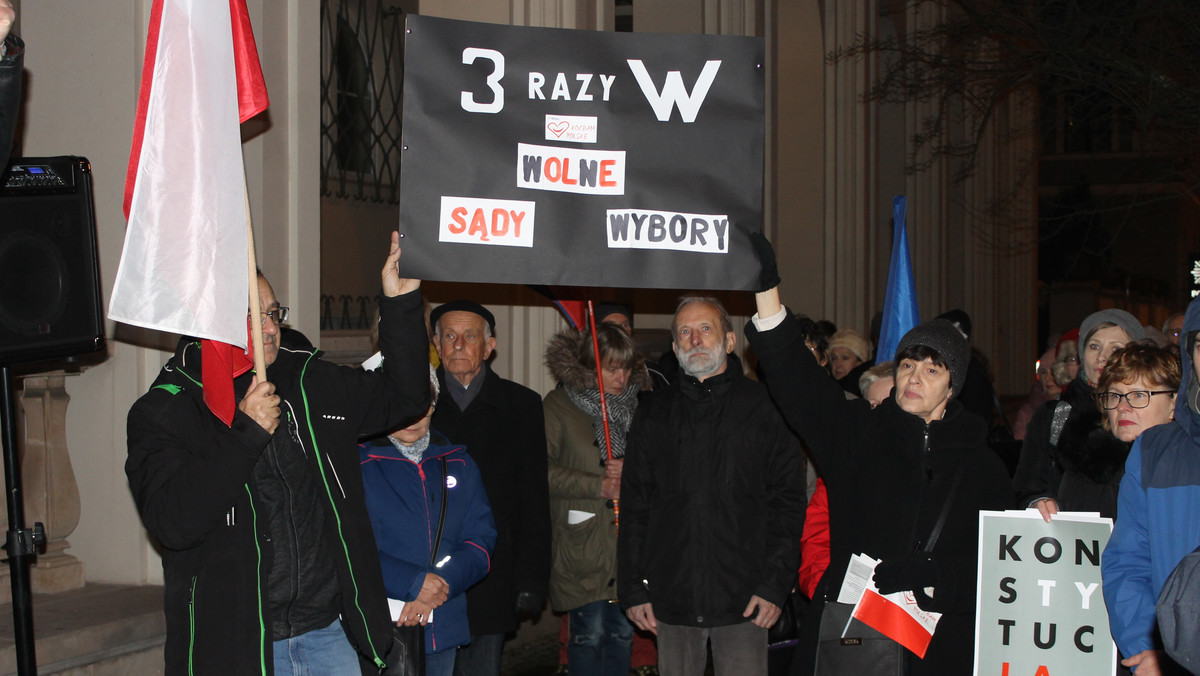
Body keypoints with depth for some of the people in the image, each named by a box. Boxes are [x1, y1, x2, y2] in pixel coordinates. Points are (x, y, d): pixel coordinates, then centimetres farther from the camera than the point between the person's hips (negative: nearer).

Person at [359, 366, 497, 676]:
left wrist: (438, 588, -10)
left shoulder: (458, 462, 12)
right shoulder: (358, 463, -4)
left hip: (444, 628, 5)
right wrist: (414, 583, -18)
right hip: (380, 627, -5)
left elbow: (482, 537, 6)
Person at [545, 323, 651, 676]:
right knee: (588, 634, -3)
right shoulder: (558, 406, -4)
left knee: (623, 632, 9)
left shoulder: (640, 403, 9)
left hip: (629, 538, 4)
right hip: (582, 543, -4)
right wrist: (599, 486, -15)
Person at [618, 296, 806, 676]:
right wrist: (633, 588, 3)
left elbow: (788, 501, 1)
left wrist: (775, 584, -7)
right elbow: (634, 506, 11)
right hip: (671, 598, 2)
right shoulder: (653, 413, 11)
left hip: (743, 602, -2)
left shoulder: (763, 407, 4)